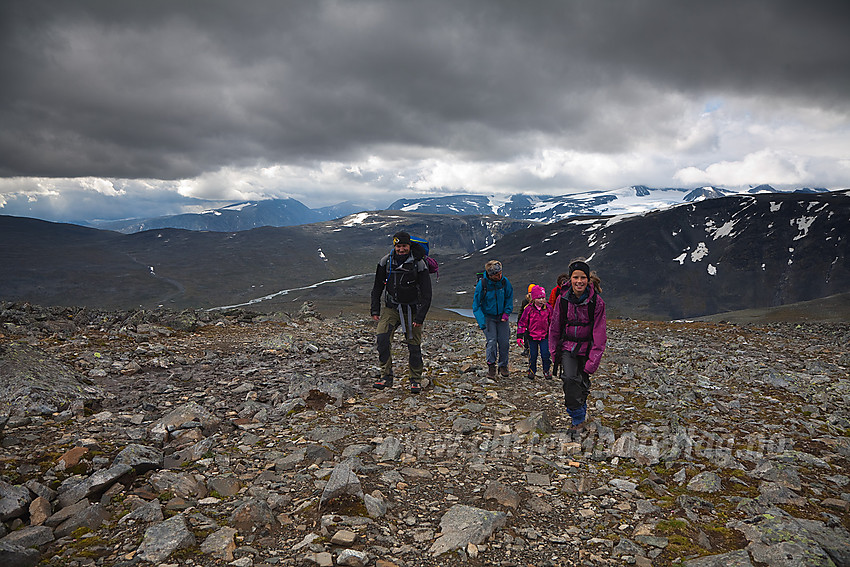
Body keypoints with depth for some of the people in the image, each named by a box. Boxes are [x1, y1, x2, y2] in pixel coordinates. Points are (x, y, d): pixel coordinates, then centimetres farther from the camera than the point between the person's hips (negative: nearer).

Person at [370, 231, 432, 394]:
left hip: (412, 311, -2)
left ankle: (416, 380, 17)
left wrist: (420, 316, -16)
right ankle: (386, 377, -8)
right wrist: (375, 310, 1)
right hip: (391, 308, 2)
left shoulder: (419, 264, -12)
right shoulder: (385, 262, -3)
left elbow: (426, 293, -10)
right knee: (382, 339, -17)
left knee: (414, 346, -1)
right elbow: (377, 287, 8)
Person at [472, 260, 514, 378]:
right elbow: (476, 305, -10)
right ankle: (491, 365, 2)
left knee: (504, 342, -1)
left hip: (501, 316, 3)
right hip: (487, 316, -3)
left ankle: (503, 366, 17)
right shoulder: (482, 284, -17)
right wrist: (482, 323, -17)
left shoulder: (504, 282, -9)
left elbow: (509, 298, 8)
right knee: (492, 341, -15)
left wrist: (506, 313, -3)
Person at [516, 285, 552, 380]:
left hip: (544, 336, 1)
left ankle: (546, 371, 14)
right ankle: (531, 371, 24)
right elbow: (522, 323, -4)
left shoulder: (548, 308, -1)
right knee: (533, 355, 5)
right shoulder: (529, 309, -9)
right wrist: (519, 336, -7)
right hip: (532, 336, -1)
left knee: (545, 354, -4)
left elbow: (552, 321, 12)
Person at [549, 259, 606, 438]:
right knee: (570, 379, -16)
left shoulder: (596, 302, -14)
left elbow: (599, 333, -12)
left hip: (586, 348, 0)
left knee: (583, 383, 10)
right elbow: (554, 327, 4)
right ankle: (578, 419, 0)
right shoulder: (563, 299, -8)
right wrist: (553, 351, 9)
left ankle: (581, 408, 41)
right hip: (567, 347, 1)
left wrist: (593, 360, -16)